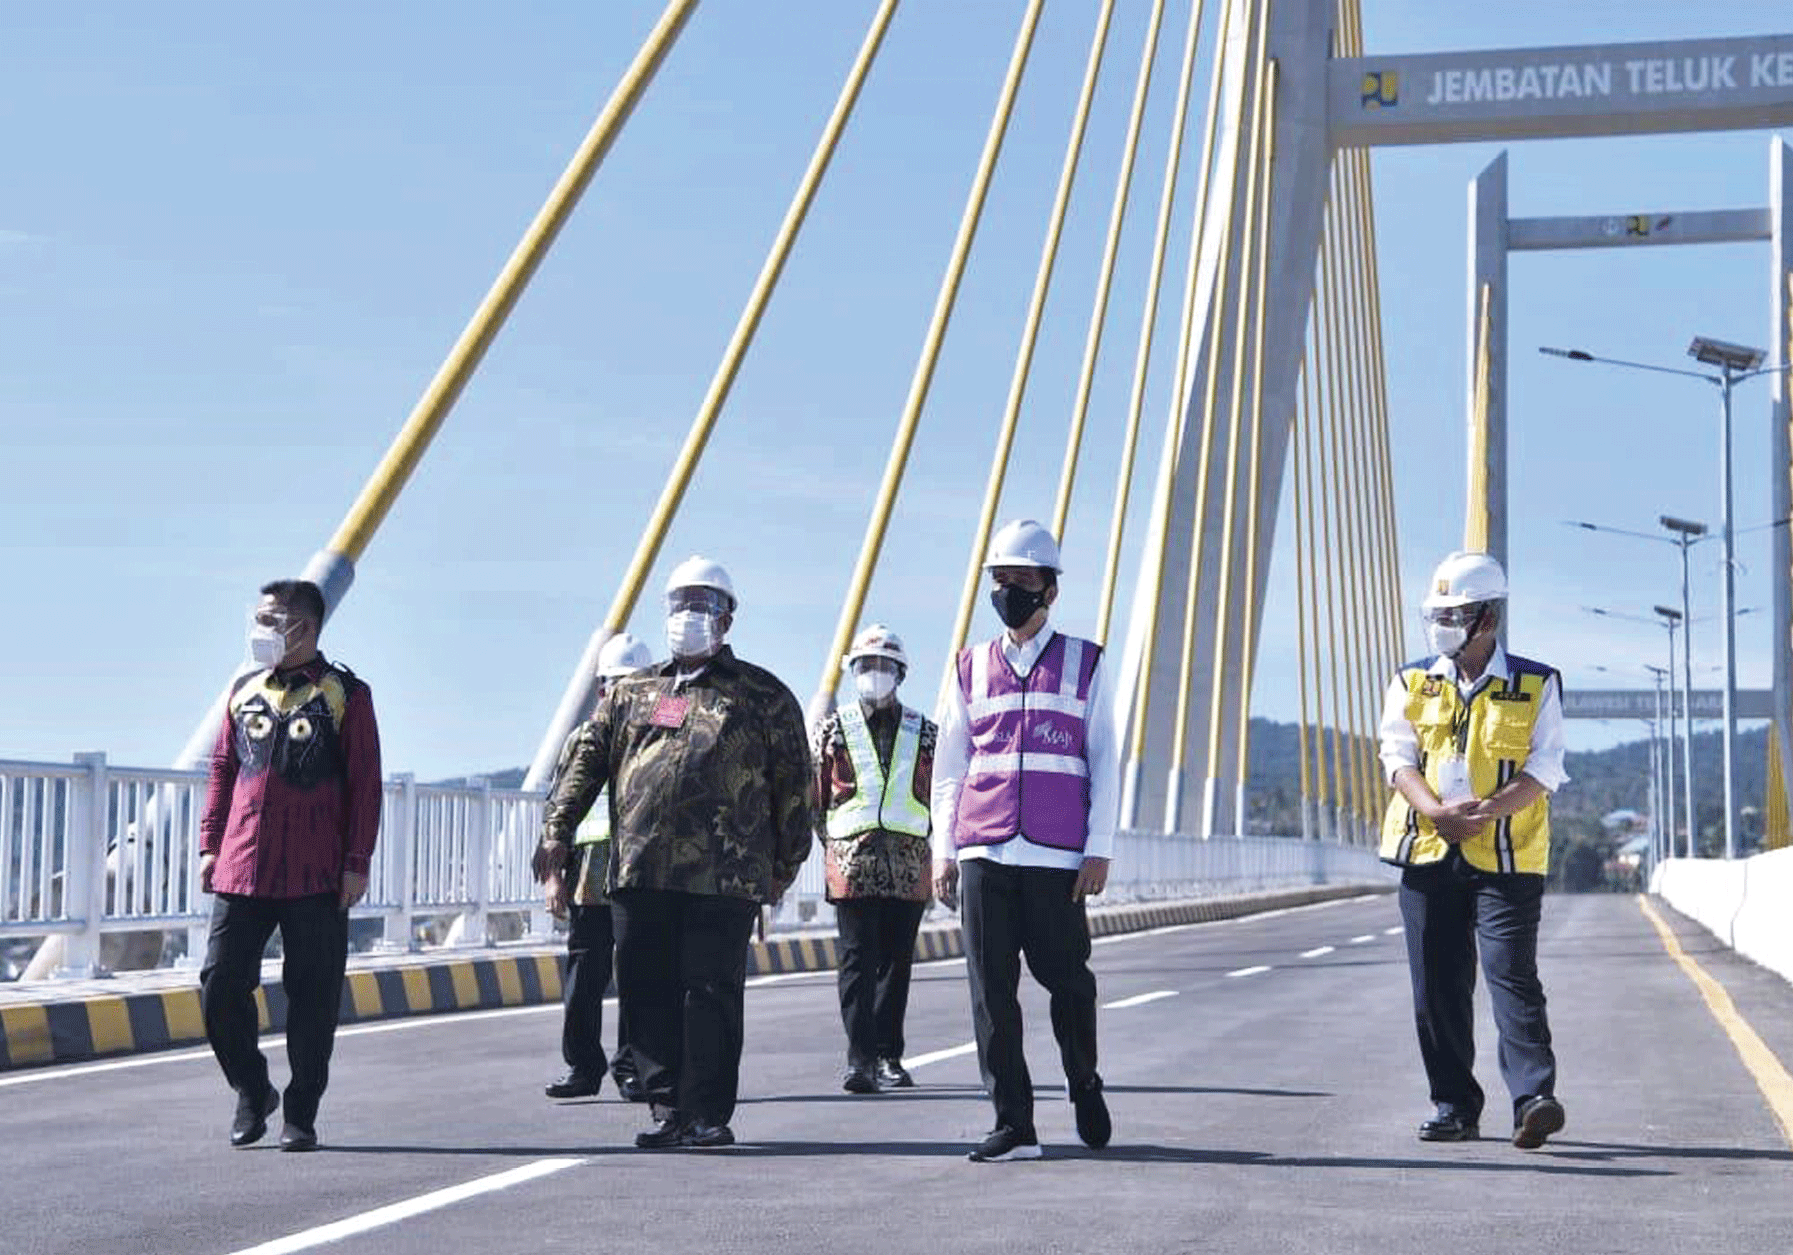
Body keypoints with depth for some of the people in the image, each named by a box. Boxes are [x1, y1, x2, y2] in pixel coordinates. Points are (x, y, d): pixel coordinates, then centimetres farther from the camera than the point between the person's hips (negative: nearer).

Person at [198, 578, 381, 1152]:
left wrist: (357, 862, -6)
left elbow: (364, 782, -1)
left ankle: (301, 1114, 12)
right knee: (221, 985, -2)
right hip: (241, 868, 4)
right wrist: (209, 843, 9)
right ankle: (252, 1092, 18)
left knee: (313, 997, 1)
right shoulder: (244, 690, 13)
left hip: (316, 875, -3)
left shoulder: (345, 694, 0)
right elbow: (222, 770, 17)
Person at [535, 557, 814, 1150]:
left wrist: (787, 859, 5)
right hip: (638, 874, 4)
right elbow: (587, 760, 16)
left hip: (723, 878, -4)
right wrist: (558, 829, 4)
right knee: (648, 993, 2)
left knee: (710, 994, -4)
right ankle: (669, 1108, 10)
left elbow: (792, 779, 9)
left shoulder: (761, 695, 9)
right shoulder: (631, 693, 19)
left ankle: (707, 1115, 3)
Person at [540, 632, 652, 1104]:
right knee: (584, 976, 0)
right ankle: (582, 1066, 7)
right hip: (590, 879, 1)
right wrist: (554, 874, 2)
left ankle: (632, 1069, 7)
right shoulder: (581, 741, 13)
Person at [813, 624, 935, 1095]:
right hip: (853, 862, -2)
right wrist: (828, 848, 4)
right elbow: (812, 797, 9)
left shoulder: (923, 732, 11)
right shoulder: (834, 729, 7)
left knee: (896, 963, 8)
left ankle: (888, 1057, 17)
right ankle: (859, 1060, -12)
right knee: (858, 961, -9)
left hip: (909, 865, 2)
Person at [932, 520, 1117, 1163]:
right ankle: (1013, 1125, 2)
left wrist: (1099, 848, -1)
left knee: (1065, 975, 0)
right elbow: (947, 766, 15)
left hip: (1057, 855, -2)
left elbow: (1105, 763, 7)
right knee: (992, 988, -2)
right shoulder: (971, 668, 14)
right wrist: (943, 850, 8)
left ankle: (1085, 1085, 27)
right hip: (983, 852, 2)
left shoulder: (1084, 663, 9)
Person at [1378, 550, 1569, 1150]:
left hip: (1507, 857, -3)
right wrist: (1437, 810, -17)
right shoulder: (1412, 684, 11)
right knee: (1437, 986, 5)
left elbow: (1545, 767, -4)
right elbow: (1399, 757, 2)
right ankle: (1455, 1107, 13)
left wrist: (1490, 809, -21)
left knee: (1512, 973, -13)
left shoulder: (1536, 686, 3)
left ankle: (1533, 1097, -17)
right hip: (1429, 853, 3)